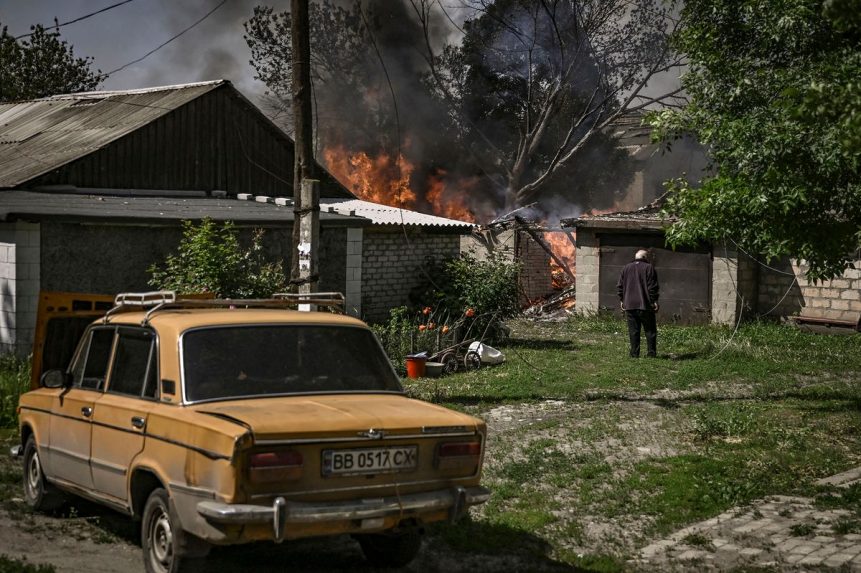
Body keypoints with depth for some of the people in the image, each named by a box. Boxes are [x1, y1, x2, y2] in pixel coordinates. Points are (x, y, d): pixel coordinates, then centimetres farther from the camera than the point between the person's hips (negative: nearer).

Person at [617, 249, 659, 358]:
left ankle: (634, 353, 3)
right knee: (650, 330, 5)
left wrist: (621, 300, 16)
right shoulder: (648, 268, -3)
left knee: (633, 331, 6)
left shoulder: (626, 268, 11)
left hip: (629, 305, 3)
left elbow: (620, 286, 10)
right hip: (645, 304, -3)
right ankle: (651, 352, 2)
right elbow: (652, 286, -8)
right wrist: (654, 301, -4)